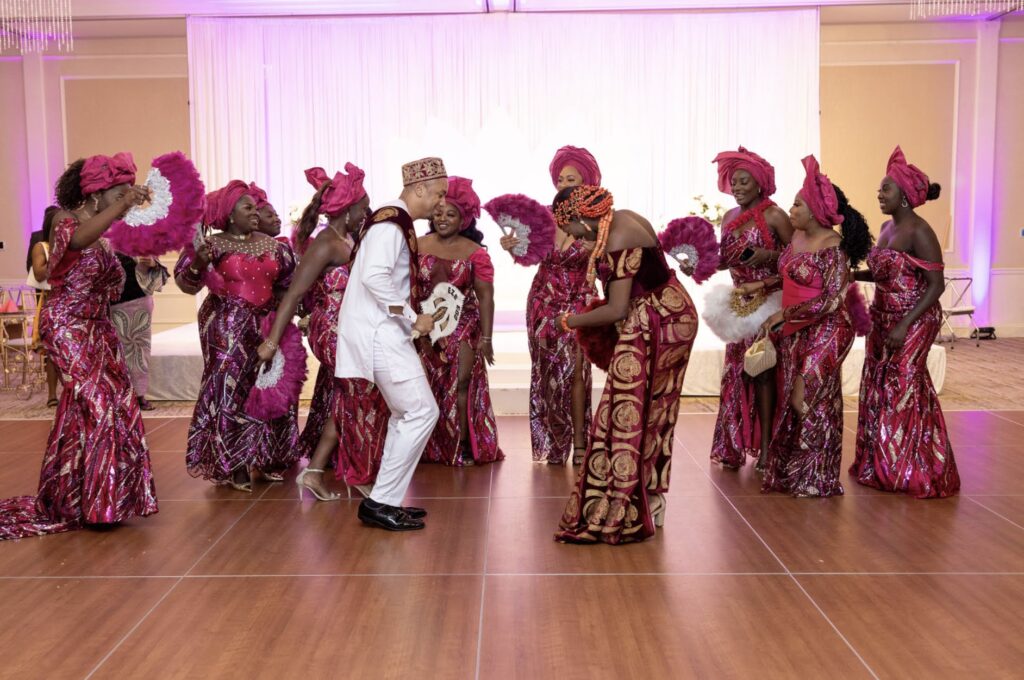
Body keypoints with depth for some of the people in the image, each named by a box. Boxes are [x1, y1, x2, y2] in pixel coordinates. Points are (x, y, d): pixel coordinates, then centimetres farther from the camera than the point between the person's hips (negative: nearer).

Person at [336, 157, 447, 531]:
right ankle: (381, 501, -3)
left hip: (383, 332, 11)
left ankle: (388, 500, 19)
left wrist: (412, 317, 11)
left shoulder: (394, 221, 16)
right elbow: (374, 276, -28)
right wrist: (412, 319, -21)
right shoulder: (391, 223, -15)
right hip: (377, 332, -11)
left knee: (406, 413, 14)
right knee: (422, 411, -9)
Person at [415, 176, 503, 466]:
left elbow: (485, 295, -4)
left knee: (461, 384, -6)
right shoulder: (418, 246, 2)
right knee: (428, 387, 2)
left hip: (464, 325, -1)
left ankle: (461, 448, 2)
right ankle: (431, 450, 13)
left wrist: (486, 337, -9)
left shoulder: (474, 252, -3)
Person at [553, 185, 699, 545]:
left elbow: (617, 310, -21)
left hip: (652, 328, -10)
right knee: (655, 414, 17)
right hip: (676, 315, 10)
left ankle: (618, 514, 7)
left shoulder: (617, 241, -23)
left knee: (626, 418, -2)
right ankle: (651, 503, 29)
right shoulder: (624, 218, 7)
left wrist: (572, 321, -9)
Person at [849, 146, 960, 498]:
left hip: (913, 321, -8)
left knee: (903, 391, -1)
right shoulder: (887, 228, 9)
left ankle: (912, 473, 14)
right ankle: (880, 466, 25)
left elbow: (936, 285, -18)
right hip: (882, 319, 8)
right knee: (877, 389, 11)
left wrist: (905, 325, -22)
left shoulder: (919, 232, -16)